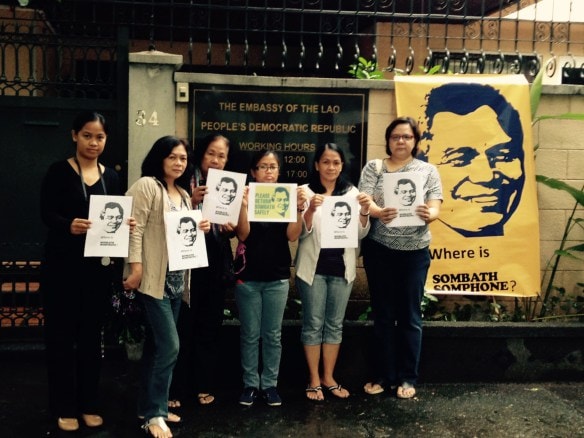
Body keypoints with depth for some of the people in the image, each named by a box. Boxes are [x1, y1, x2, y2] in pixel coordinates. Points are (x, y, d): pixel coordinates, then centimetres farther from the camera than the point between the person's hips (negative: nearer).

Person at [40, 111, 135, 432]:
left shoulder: (111, 177, 10)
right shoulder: (58, 171, -3)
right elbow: (46, 214, -11)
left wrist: (127, 224, -12)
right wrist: (69, 225, -31)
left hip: (99, 266, 4)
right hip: (62, 264, -4)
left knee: (92, 334, 10)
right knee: (61, 334, 2)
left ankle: (89, 404, 21)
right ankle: (64, 407, 14)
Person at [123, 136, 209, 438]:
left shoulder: (184, 194, 16)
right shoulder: (146, 185, -8)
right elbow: (135, 227, -16)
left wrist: (199, 229, 3)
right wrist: (135, 266, -22)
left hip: (176, 279, 8)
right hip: (153, 279, -8)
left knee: (156, 345, 14)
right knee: (169, 345, -10)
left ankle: (149, 406, 25)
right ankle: (155, 413, 3)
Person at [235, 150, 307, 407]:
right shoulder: (246, 197, -1)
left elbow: (292, 236, -6)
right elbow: (243, 235, -12)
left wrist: (299, 208, -21)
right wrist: (243, 206, -26)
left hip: (278, 277, 1)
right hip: (248, 277, -1)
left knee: (273, 335, 8)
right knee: (250, 334, 6)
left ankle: (270, 384, 19)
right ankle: (250, 384, 18)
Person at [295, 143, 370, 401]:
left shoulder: (352, 192, 5)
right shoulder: (306, 191, -3)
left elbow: (361, 234, 3)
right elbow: (300, 233, -9)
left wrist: (365, 212, -16)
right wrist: (311, 209, -26)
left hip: (342, 267, 3)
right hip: (314, 266, -3)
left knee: (335, 324, 11)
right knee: (313, 324, 4)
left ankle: (329, 378, 24)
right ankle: (314, 380, 17)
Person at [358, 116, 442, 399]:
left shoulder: (428, 171, 5)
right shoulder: (373, 167, 4)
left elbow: (434, 208, -4)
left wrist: (429, 215, -28)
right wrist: (378, 212, -31)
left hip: (414, 251, 0)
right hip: (378, 250, 0)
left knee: (410, 315, 5)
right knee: (383, 315, 7)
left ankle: (407, 378, 17)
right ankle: (384, 375, 20)